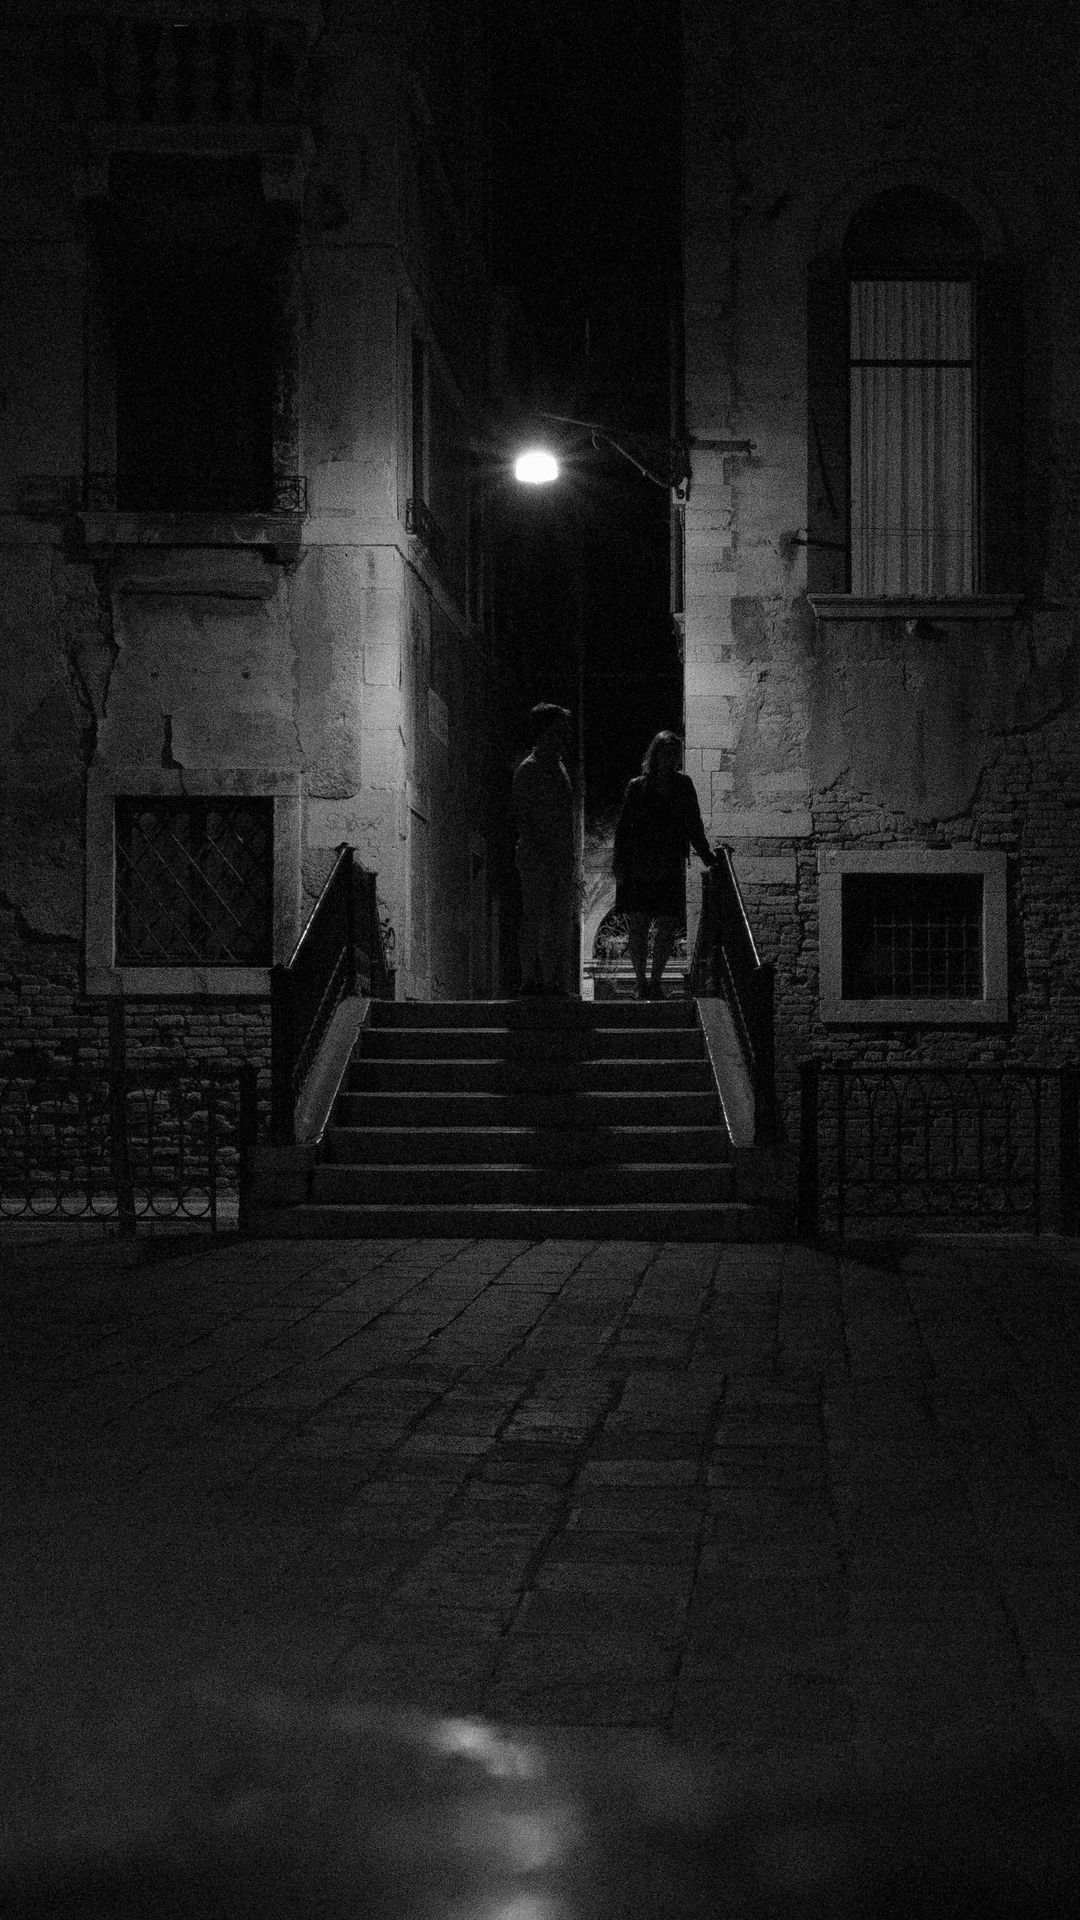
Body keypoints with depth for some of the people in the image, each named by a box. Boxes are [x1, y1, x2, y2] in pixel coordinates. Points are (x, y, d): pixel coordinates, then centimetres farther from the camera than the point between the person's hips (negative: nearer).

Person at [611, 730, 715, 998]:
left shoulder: (683, 785, 8)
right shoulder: (637, 787, 1)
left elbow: (693, 825, 16)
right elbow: (623, 828, 1)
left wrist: (705, 854, 13)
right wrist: (618, 863, -5)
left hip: (670, 868, 2)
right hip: (637, 866, -2)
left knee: (670, 925, -3)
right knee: (637, 925, -2)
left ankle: (655, 980, 13)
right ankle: (641, 983, 8)